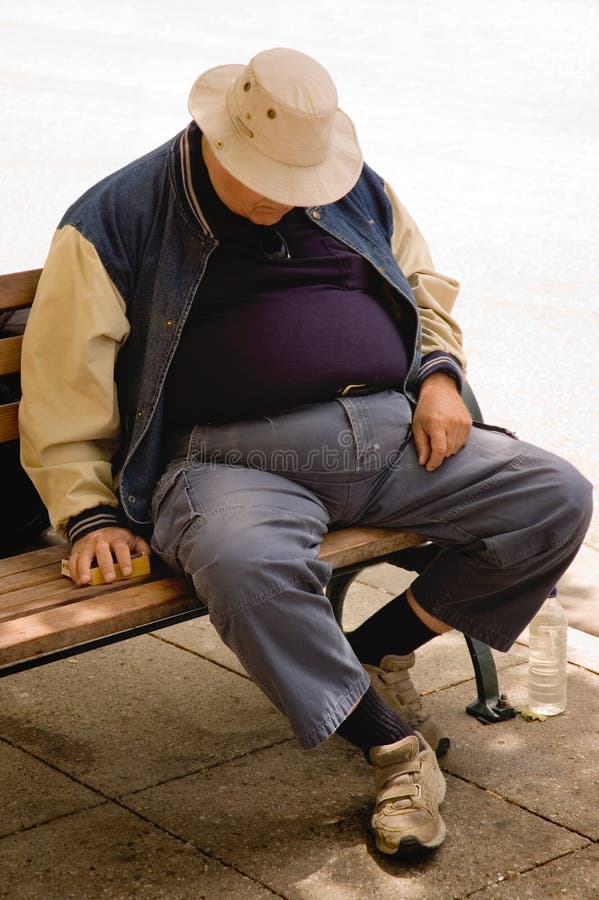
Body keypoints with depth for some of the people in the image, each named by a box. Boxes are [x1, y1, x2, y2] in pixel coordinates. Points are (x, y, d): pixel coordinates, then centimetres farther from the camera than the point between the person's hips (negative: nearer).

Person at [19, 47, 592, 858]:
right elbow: (63, 389, -1)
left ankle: (376, 650, 1)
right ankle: (396, 749, -18)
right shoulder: (118, 221, 1)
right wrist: (91, 514, -10)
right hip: (233, 457, -5)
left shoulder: (360, 194, 16)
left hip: (391, 434, 5)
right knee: (247, 566, -40)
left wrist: (440, 376, 8)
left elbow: (428, 290, 29)